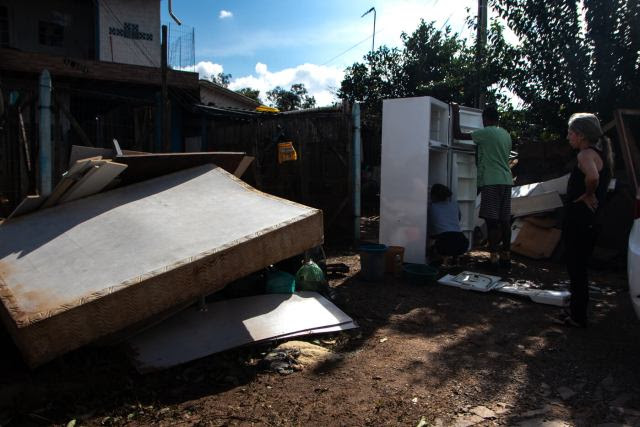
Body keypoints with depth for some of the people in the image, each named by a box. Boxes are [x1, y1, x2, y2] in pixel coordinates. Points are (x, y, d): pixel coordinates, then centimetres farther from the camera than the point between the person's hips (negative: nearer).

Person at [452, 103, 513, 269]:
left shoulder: (486, 133, -7)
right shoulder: (506, 135, 17)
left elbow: (458, 135, -7)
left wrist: (456, 113, 3)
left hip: (491, 181, -7)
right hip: (506, 180, 7)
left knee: (492, 220, -8)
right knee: (504, 220, 8)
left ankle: (493, 257, -9)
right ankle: (506, 256, 13)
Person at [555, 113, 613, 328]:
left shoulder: (586, 154, -17)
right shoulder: (601, 153, 14)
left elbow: (592, 176, -37)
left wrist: (587, 195, -21)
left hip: (578, 219, -10)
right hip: (589, 219, 10)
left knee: (576, 268, 0)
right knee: (577, 267, 18)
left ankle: (577, 316, 9)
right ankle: (577, 310, 29)